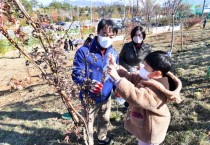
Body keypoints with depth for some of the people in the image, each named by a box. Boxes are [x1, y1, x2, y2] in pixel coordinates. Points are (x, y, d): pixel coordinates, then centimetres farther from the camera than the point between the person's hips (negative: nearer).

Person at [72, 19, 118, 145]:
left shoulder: (114, 53, -2)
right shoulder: (84, 51, -19)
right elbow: (76, 75, -20)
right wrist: (90, 84, -37)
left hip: (106, 96, 5)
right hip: (89, 97, -5)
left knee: (105, 120, 28)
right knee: (88, 124, 15)